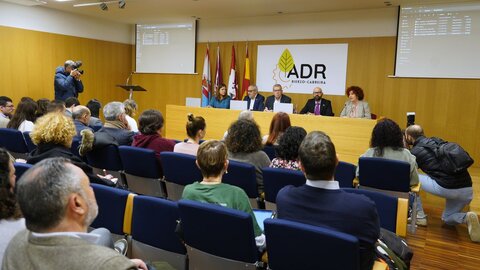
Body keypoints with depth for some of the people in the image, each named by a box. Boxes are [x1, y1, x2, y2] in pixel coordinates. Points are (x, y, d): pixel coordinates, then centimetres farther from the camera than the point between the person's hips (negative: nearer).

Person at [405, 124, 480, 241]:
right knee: (447, 219, 30)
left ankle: (419, 216, 13)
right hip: (468, 190, 7)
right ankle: (466, 217, -2)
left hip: (446, 188, -7)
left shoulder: (416, 151, 0)